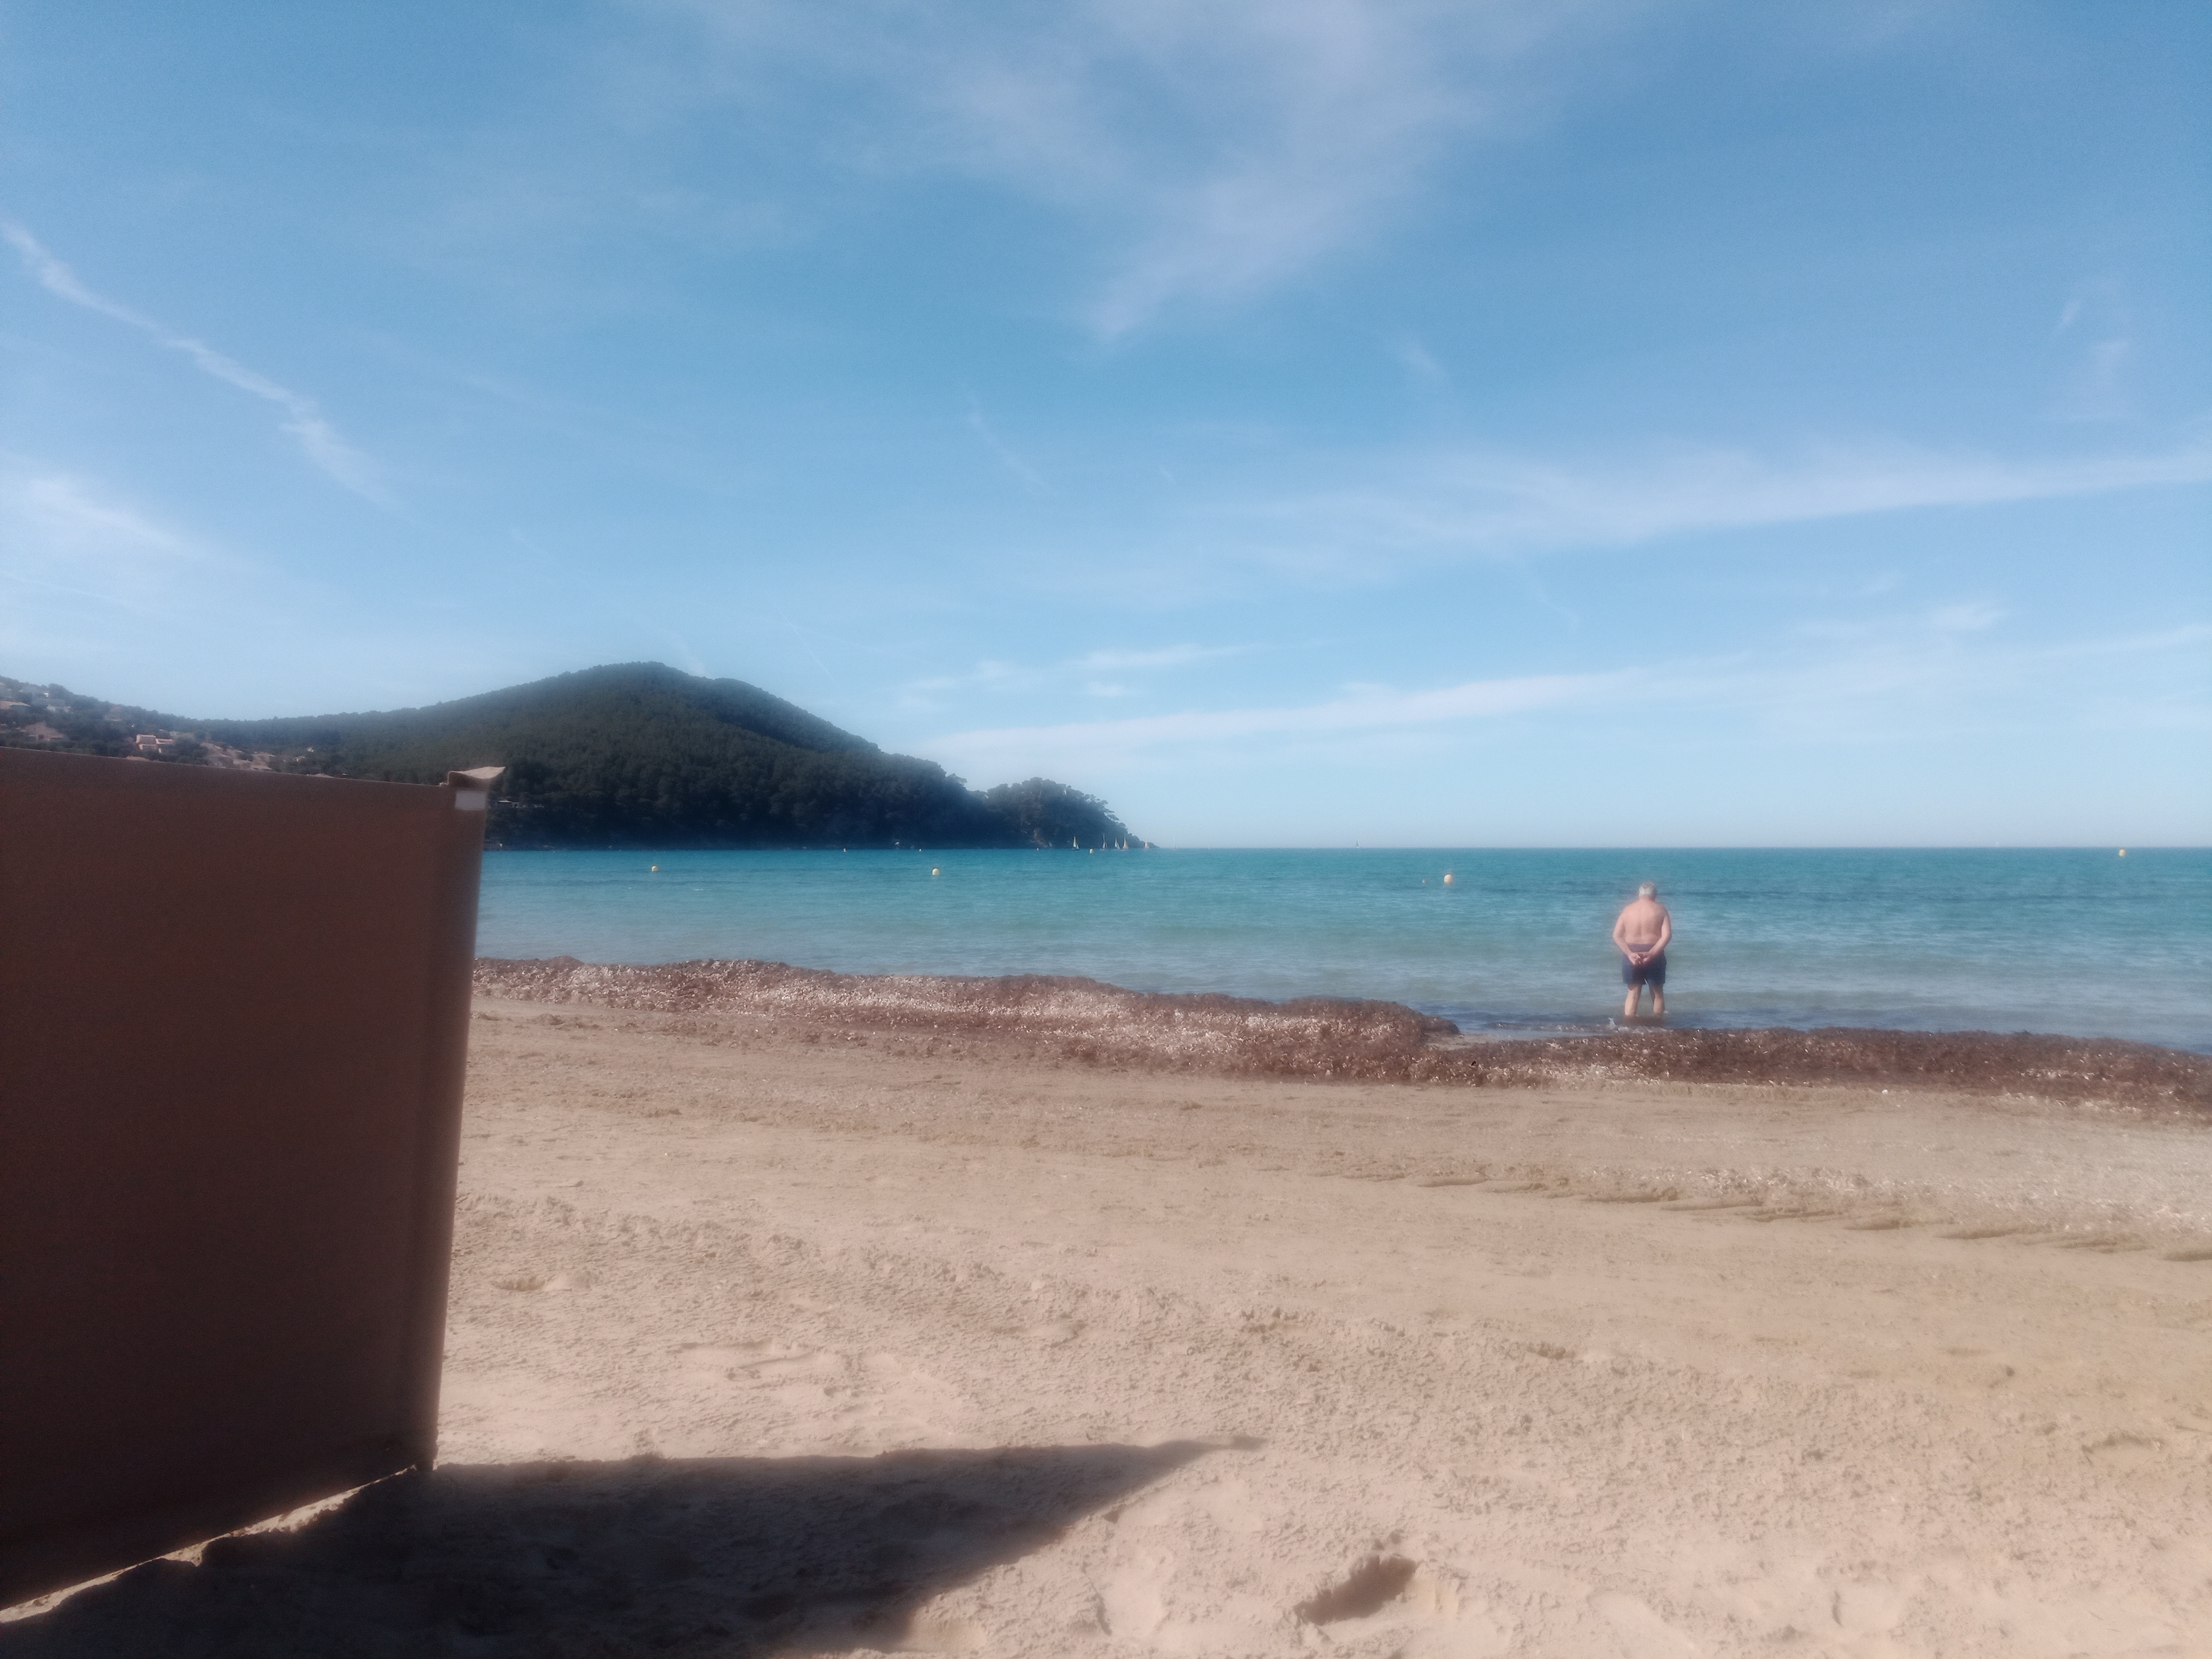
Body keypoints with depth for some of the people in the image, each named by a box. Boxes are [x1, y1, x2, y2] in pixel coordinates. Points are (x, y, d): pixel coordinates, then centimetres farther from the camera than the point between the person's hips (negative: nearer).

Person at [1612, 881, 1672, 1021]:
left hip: (1631, 955, 2)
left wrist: (1630, 954, -12)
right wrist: (1651, 954, -17)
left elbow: (1616, 936, -4)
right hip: (1654, 954, -2)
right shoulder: (1660, 909, -1)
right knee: (1658, 993, 12)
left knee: (1633, 994, 9)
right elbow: (1667, 935, -13)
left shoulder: (1628, 910, 5)